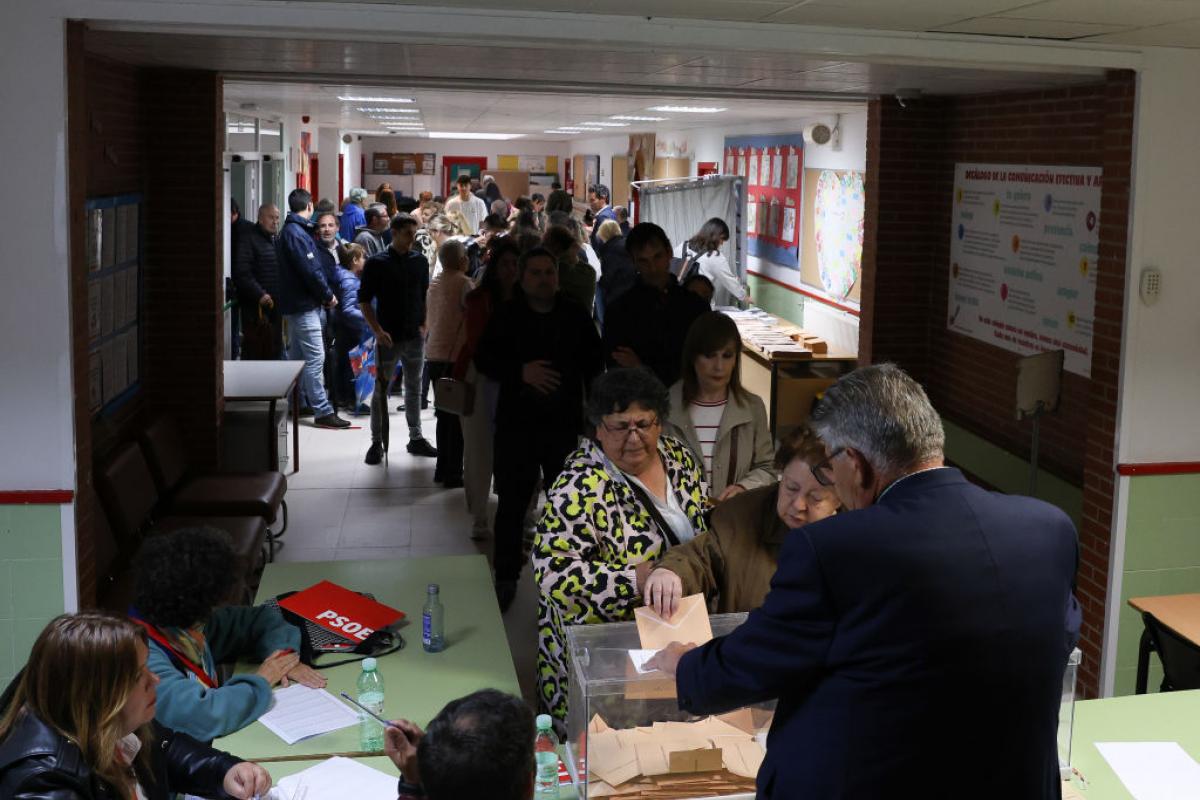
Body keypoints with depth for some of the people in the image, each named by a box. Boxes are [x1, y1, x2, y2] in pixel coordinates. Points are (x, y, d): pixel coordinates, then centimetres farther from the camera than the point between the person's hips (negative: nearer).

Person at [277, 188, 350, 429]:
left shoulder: (291, 230, 16)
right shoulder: (296, 233, -15)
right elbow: (310, 271, -20)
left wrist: (324, 294, 10)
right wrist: (328, 295, -9)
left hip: (298, 303, 10)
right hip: (304, 304, -10)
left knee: (297, 357, 15)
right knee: (315, 357, -11)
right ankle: (323, 411, -11)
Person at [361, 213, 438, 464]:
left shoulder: (420, 261, 5)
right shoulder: (376, 263, -5)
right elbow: (364, 300, -4)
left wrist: (424, 325, 1)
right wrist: (377, 330, -13)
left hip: (415, 337, 4)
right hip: (388, 337, -3)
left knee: (414, 389, 12)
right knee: (381, 391, 2)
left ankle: (416, 438, 22)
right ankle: (377, 442, 10)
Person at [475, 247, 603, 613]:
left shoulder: (577, 315, 5)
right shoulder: (506, 316, 1)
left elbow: (593, 365, 10)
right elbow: (484, 359, -1)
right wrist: (520, 371, -18)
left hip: (565, 422, 1)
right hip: (517, 422, -1)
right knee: (512, 503, 3)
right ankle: (506, 579, 14)